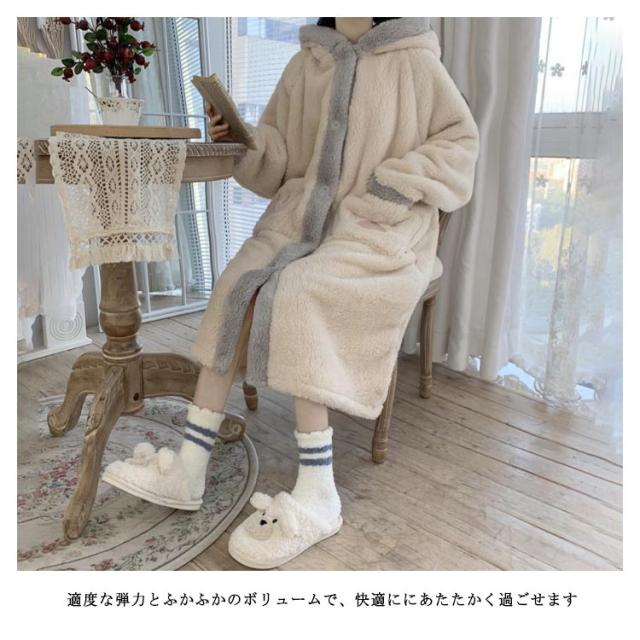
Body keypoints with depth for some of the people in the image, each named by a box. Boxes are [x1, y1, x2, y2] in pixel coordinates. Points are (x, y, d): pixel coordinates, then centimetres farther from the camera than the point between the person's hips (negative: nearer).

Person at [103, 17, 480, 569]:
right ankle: (189, 468, -16)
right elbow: (279, 161, 13)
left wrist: (393, 190, -12)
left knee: (294, 295, -30)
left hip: (379, 231, -4)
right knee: (238, 288, -22)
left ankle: (317, 496, -22)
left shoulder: (416, 64, 3)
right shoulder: (307, 64, 13)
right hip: (304, 216, 4)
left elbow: (460, 143, 2)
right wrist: (245, 140, -9)